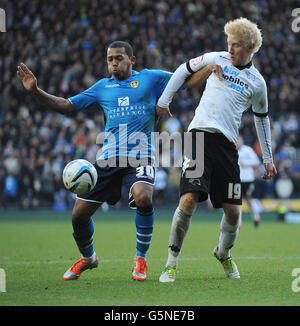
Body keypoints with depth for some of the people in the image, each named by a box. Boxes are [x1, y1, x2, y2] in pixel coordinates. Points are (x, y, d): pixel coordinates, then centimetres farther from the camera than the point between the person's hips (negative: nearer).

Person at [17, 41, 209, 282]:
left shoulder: (150, 78, 9)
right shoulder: (103, 87, 16)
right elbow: (66, 106, 20)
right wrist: (36, 91, 9)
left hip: (140, 156, -3)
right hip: (108, 158, 3)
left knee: (143, 198, -32)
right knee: (79, 214, 0)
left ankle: (141, 259, -11)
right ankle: (87, 258, 31)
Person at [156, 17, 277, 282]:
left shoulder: (257, 82, 9)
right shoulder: (217, 59, 6)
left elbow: (262, 119, 20)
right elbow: (185, 69, 20)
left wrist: (268, 158, 20)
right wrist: (164, 100, 16)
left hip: (226, 145, 2)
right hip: (200, 135, -2)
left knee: (233, 211, -1)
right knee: (189, 199, -18)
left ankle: (224, 253, 30)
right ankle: (172, 263, -8)